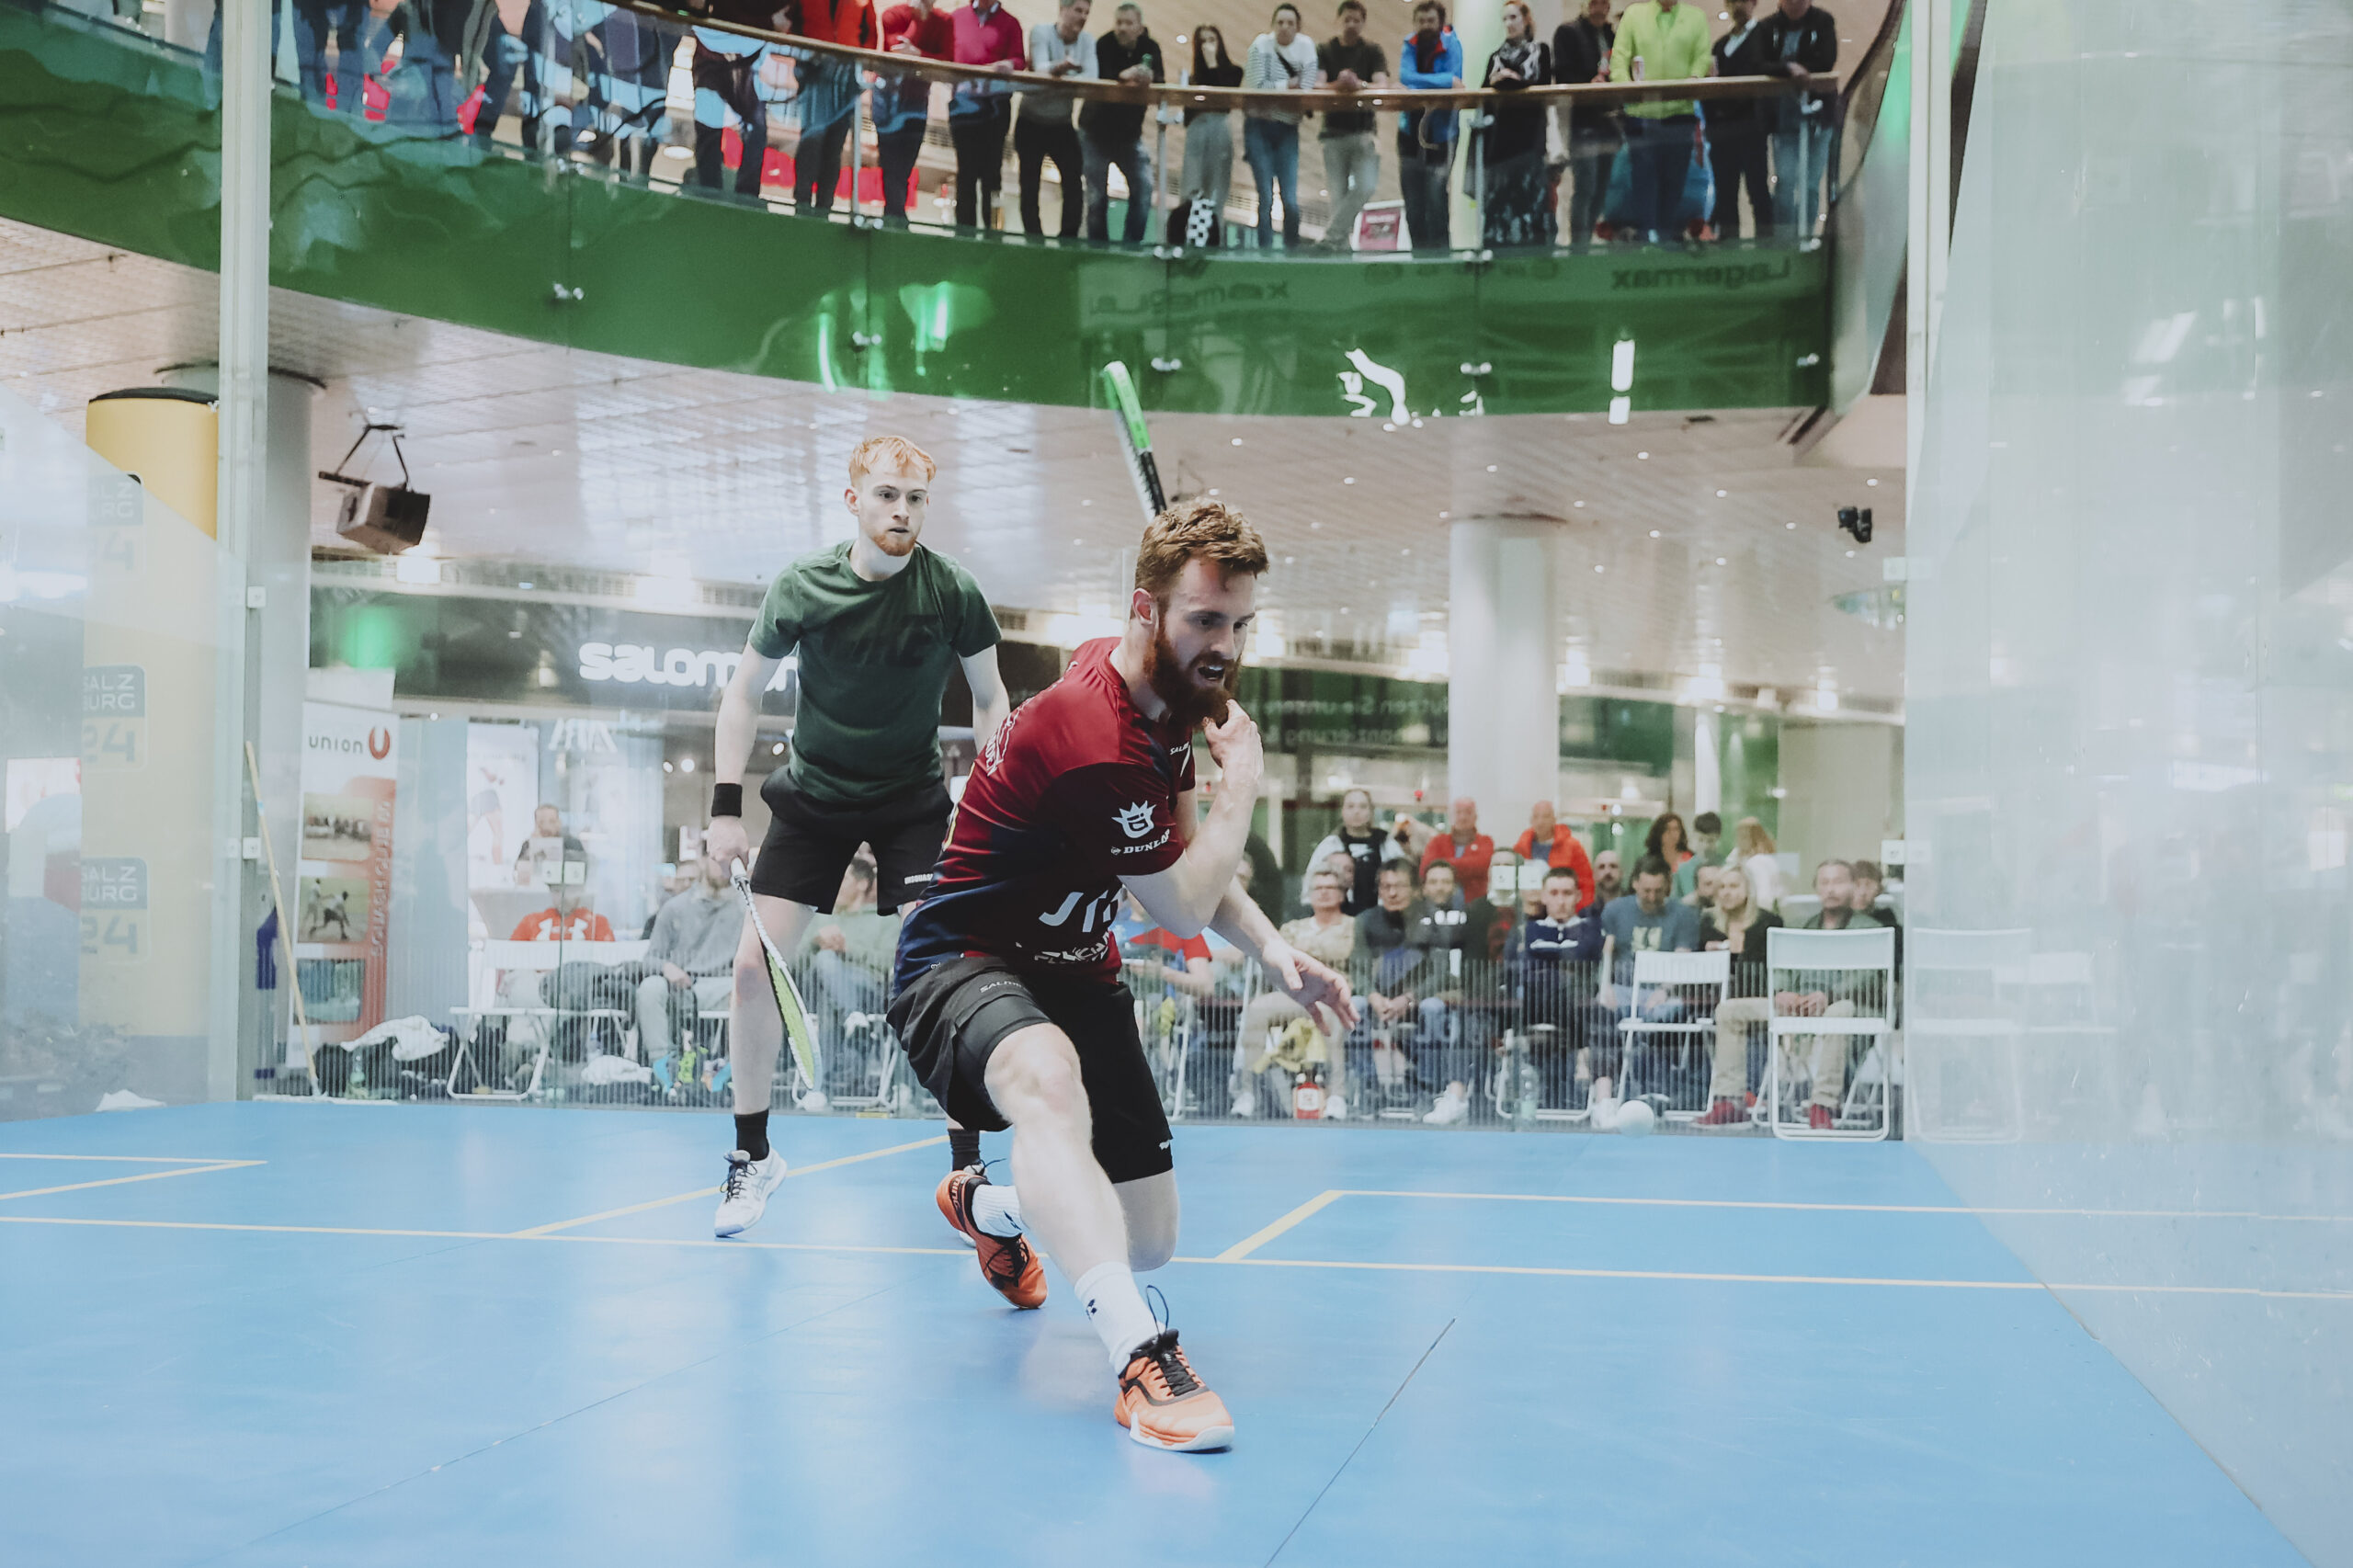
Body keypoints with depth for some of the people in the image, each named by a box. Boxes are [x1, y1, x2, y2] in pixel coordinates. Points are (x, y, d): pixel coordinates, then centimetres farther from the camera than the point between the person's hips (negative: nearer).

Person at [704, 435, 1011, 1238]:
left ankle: (968, 1166, -3)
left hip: (914, 801, -1)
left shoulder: (953, 592, -12)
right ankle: (753, 1154, 13)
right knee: (755, 965, -6)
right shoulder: (800, 588, -11)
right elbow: (745, 692, 2)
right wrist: (726, 805, -4)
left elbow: (989, 699, 2)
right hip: (811, 795, 1)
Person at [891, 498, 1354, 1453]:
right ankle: (1139, 1358, -55)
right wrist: (1242, 781, -7)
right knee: (1046, 1077, -46)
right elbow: (1184, 908, -15)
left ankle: (986, 1205, 39)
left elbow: (1189, 864, 15)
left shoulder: (1175, 698, 2)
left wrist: (1275, 955, 2)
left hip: (1074, 972, 9)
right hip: (964, 964, -9)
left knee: (1146, 1244, 7)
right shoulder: (1091, 739, -29)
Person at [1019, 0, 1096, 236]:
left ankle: (1069, 239, -2)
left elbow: (1091, 77, -17)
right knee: (1030, 184, 0)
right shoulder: (1041, 32, -11)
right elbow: (1041, 68, -29)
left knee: (1075, 179, -9)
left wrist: (1059, 77, -33)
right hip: (1031, 123, -3)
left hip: (1062, 124, 3)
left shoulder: (1087, 40, -1)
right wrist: (1060, 67, -51)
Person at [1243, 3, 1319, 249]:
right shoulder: (1261, 44, -3)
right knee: (1266, 197, -7)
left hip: (1287, 129, 2)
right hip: (1259, 127, -2)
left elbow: (1306, 89, -6)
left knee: (1291, 200, -7)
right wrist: (1287, 85, -5)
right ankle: (1265, 249, 0)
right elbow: (1256, 86, -11)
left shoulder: (1306, 47, 3)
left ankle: (1292, 248, 7)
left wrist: (1273, 87, -11)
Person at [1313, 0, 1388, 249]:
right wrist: (1337, 86, -28)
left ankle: (1331, 234, -13)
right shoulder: (1324, 51, 10)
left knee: (1366, 187, -18)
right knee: (1339, 194, -3)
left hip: (1363, 131, 0)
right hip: (1334, 132, 0)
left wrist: (1360, 85, -27)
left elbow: (1382, 85, -6)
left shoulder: (1372, 51, 9)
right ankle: (1340, 243, 3)